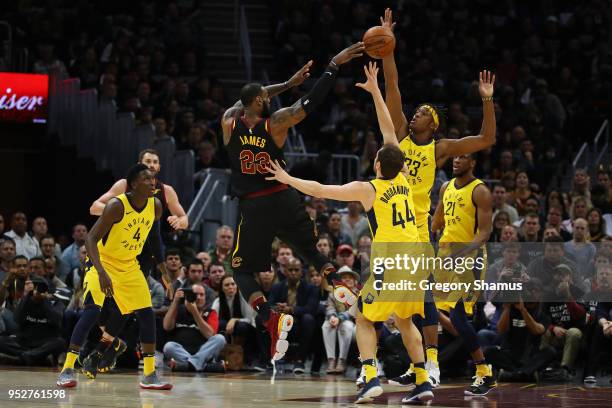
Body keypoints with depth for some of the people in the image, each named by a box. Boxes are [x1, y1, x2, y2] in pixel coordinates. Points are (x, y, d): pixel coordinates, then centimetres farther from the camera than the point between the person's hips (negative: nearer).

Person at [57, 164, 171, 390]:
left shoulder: (156, 206, -8)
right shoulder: (117, 206, -27)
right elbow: (91, 238, -28)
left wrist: (161, 263, 14)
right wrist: (101, 272, -39)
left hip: (129, 267, 6)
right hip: (103, 262, -6)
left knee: (147, 314, 3)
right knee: (92, 310, -23)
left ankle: (150, 375, 13)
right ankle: (67, 370, -19)